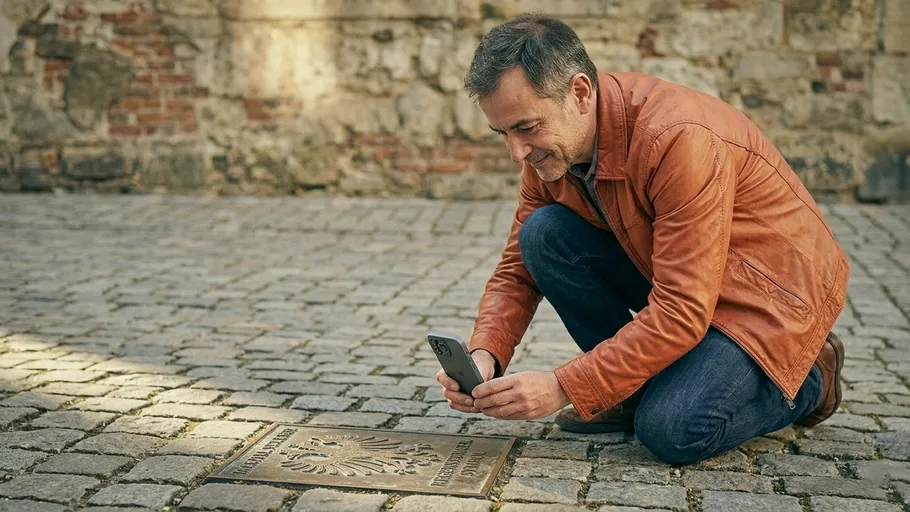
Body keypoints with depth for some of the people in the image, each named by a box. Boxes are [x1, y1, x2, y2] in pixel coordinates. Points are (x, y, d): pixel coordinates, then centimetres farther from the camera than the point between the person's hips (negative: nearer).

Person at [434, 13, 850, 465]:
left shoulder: (679, 139, -32)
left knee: (671, 430, -27)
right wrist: (484, 355, -21)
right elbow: (516, 271, -1)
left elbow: (682, 312, -33)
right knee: (543, 234, -14)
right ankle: (639, 387, -1)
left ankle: (807, 379, 3)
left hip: (775, 287, -7)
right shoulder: (549, 151, -8)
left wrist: (563, 387, -34)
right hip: (671, 278, 7)